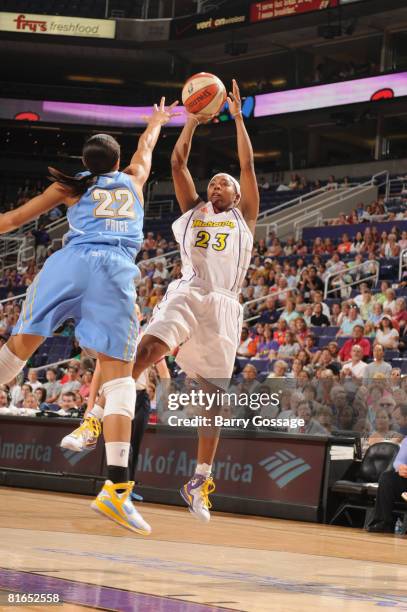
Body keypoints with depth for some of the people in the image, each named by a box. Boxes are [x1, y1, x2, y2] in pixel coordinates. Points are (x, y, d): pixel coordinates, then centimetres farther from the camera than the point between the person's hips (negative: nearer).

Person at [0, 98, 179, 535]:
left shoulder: (71, 186, 23)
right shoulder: (133, 180, 28)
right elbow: (145, 146, 51)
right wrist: (157, 120, 71)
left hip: (71, 261, 1)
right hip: (116, 269, 0)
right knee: (118, 373, -7)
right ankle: (116, 485, -19)